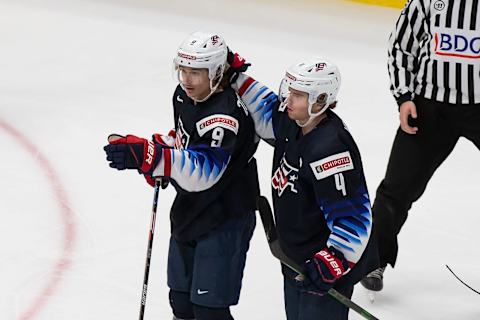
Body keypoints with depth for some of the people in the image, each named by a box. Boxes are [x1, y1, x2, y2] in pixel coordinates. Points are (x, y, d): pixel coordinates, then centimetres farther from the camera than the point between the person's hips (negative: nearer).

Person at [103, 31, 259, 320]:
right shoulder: (185, 95, -1)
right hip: (188, 211, 9)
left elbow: (204, 169, -45)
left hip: (224, 219, -9)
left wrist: (148, 156, -56)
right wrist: (161, 149, 2)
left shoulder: (226, 114, -29)